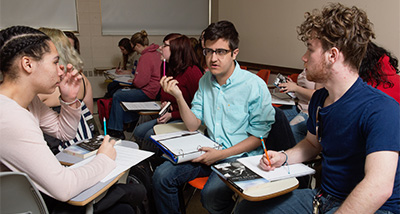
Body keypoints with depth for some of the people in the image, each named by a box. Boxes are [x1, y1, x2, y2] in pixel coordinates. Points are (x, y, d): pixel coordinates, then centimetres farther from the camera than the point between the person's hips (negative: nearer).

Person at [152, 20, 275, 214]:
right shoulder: (205, 81, 6)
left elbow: (258, 136, -9)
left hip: (240, 156, -5)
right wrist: (178, 97, -10)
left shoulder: (255, 86, -12)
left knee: (211, 195, -29)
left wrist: (221, 154, -16)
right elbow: (193, 125, 5)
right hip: (210, 150, 5)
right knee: (161, 176, -10)